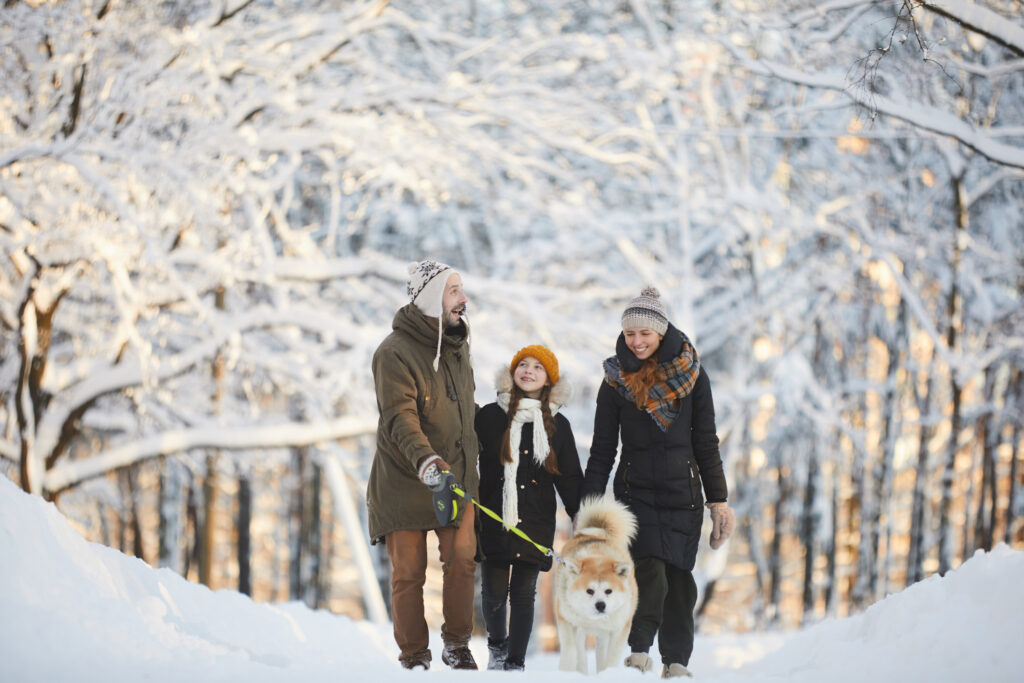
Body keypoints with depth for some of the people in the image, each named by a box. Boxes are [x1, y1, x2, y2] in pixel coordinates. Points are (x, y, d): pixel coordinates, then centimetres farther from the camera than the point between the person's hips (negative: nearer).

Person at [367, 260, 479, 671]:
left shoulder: (457, 345, 9)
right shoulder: (395, 353, -15)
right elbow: (400, 417, -27)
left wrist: (468, 463, 24)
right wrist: (425, 460, -43)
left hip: (456, 478, 5)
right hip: (405, 481, -5)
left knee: (462, 559, -6)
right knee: (409, 572, 1)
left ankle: (457, 645, 9)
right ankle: (414, 657, 13)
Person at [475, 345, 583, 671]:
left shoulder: (557, 424, 8)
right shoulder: (489, 416, 4)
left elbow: (570, 478, 11)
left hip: (536, 522, 0)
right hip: (494, 519, 0)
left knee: (523, 593, 0)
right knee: (494, 592, 2)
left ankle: (516, 663, 9)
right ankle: (497, 644, 30)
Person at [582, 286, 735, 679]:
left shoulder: (691, 374, 3)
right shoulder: (616, 380, 4)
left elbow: (706, 442, 7)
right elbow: (602, 448, 7)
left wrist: (718, 499, 3)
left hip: (682, 488, 1)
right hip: (635, 488, -1)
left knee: (678, 573, 1)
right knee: (650, 569, -16)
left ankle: (676, 660, 10)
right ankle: (640, 650, -6)